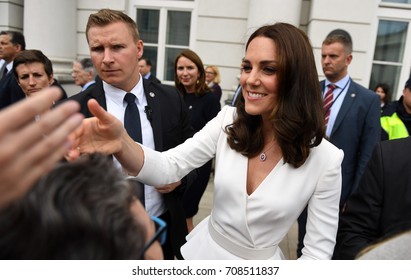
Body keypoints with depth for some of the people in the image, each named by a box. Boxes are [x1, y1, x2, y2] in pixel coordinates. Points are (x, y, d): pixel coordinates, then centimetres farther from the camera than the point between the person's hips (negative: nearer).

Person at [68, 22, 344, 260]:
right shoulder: (227, 122, -13)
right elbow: (168, 168, -21)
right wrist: (122, 142, -41)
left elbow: (319, 250, -12)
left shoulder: (325, 158, -19)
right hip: (203, 251, 3)